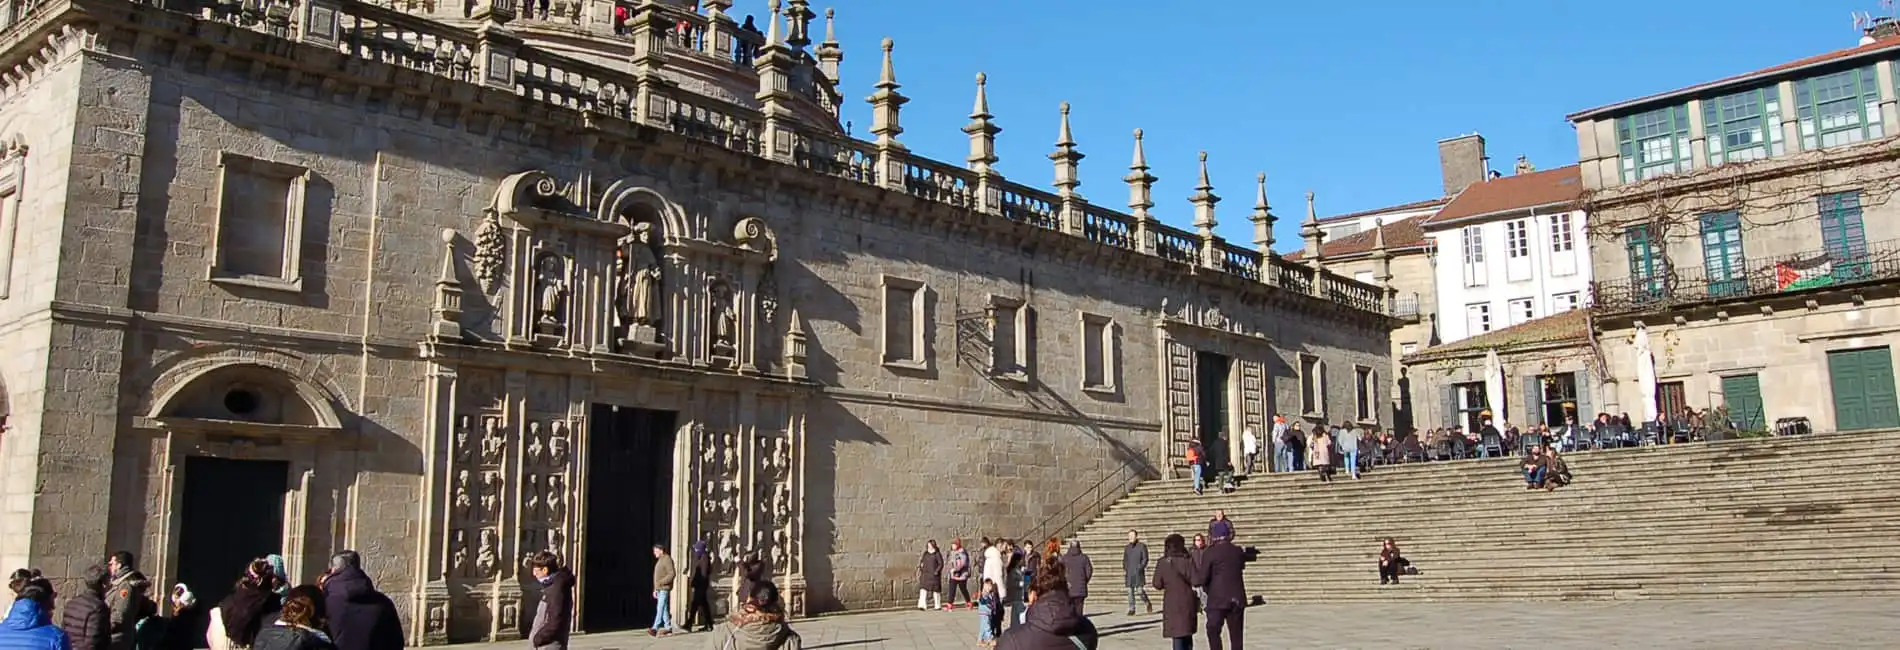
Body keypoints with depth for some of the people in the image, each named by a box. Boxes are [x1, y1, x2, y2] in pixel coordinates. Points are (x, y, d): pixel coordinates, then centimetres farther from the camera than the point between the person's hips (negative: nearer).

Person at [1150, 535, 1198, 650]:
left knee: (1177, 635, 0)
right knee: (1187, 634, 17)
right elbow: (1195, 581, -9)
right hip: (1188, 601, 1)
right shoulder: (1188, 560, -4)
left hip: (1172, 602, -1)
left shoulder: (1162, 562, -3)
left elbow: (1157, 585, -2)